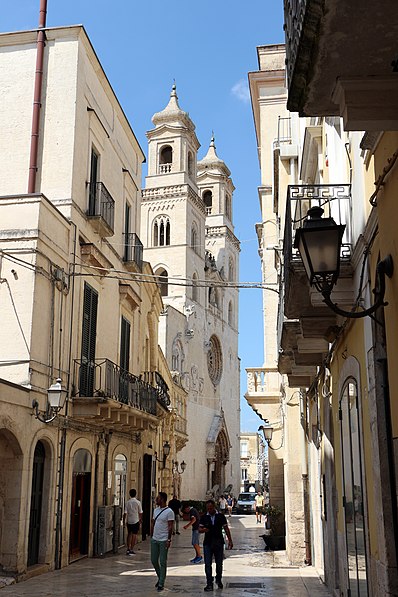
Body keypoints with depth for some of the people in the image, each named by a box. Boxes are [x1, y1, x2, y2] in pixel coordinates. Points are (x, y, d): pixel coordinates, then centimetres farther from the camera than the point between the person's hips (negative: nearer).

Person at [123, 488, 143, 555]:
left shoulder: (127, 502, -4)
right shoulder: (138, 502, -7)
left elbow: (125, 513, -6)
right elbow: (140, 512, -2)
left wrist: (124, 520, 4)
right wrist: (141, 519, 13)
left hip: (129, 521, 2)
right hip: (136, 521, -2)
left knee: (129, 534, 16)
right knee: (134, 535, 4)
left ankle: (128, 548, 16)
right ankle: (131, 549, 2)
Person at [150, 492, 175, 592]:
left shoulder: (169, 511, -11)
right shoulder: (156, 510, 11)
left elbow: (170, 527, -13)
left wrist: (169, 540, -17)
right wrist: (151, 536, 14)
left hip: (163, 540, -7)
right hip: (154, 539, 7)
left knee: (163, 562, 0)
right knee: (154, 560, 11)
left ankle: (161, 583, 8)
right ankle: (160, 577, 30)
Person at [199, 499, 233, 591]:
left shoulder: (221, 516, 2)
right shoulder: (204, 517, 3)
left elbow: (226, 529, 6)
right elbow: (199, 529, 2)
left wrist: (230, 541, 2)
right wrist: (203, 529, -22)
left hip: (219, 543, 0)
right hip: (207, 543, 0)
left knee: (219, 563, 8)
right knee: (208, 564, -4)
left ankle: (219, 580, 29)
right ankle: (209, 583, 1)